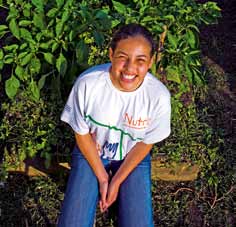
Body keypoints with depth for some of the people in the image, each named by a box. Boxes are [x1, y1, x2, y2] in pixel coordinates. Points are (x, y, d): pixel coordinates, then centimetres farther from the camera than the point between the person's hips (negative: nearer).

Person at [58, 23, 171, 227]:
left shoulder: (159, 96, -27)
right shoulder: (87, 84, -27)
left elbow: (146, 143, -10)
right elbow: (82, 134, -11)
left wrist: (116, 182, -8)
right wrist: (102, 178, -9)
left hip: (133, 157, 1)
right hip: (91, 152, 0)